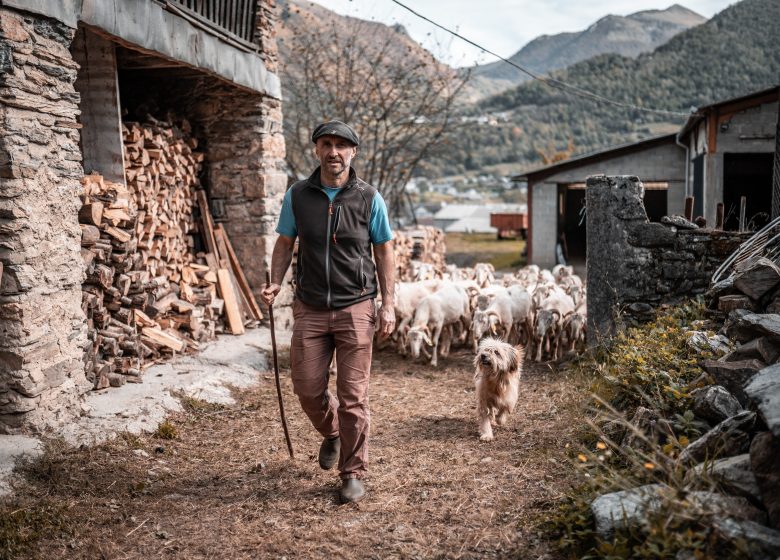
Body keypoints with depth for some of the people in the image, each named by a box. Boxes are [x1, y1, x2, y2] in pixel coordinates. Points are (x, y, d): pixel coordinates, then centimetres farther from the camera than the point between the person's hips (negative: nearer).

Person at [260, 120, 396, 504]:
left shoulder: (369, 198, -2)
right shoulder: (297, 195, 2)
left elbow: (384, 252, 3)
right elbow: (284, 244, 10)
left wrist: (388, 305, -3)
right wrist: (275, 283, -6)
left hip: (356, 309, -2)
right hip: (310, 309, 2)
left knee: (353, 396, 0)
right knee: (307, 388, 6)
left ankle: (353, 473, 16)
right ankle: (332, 433, 38)